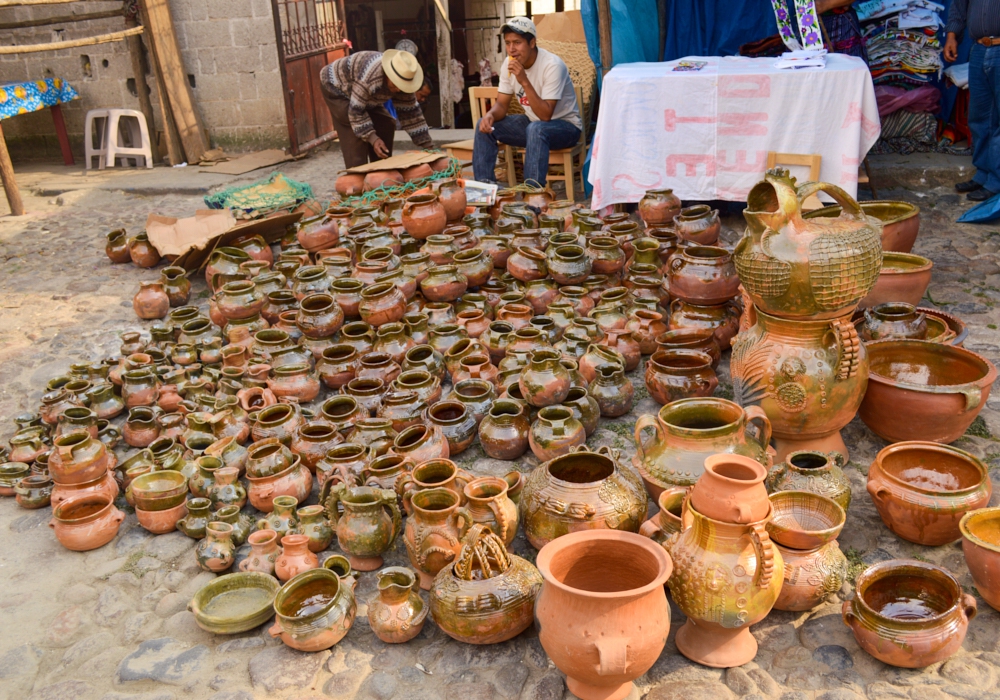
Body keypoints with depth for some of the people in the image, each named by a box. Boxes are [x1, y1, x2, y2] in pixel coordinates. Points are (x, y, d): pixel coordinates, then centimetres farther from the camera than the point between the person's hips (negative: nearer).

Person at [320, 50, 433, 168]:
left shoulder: (401, 81, -19)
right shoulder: (369, 78, -41)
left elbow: (409, 112, -13)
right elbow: (356, 111, -33)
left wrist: (427, 145, -15)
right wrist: (372, 138, -37)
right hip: (336, 86, -7)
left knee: (385, 124, -2)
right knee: (354, 135, -21)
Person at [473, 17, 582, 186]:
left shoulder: (552, 66, -25)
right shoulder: (509, 64, -6)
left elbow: (545, 115, -29)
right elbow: (501, 104, 0)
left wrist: (524, 81, -36)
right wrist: (490, 115, -24)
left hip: (565, 126, -7)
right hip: (532, 122, 7)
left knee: (536, 129, -38)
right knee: (485, 125, -8)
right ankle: (484, 185, -6)